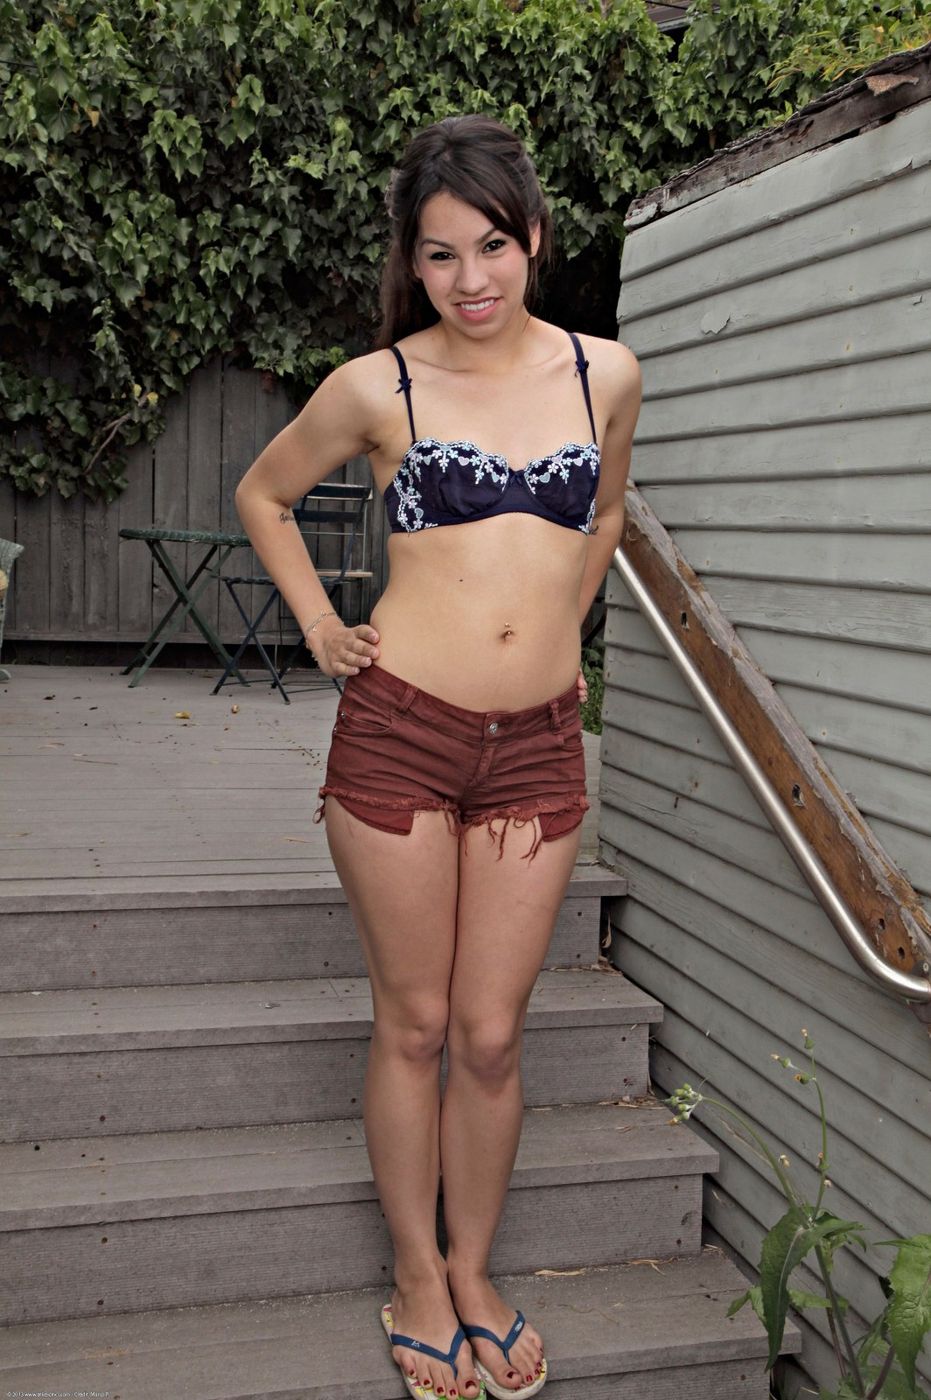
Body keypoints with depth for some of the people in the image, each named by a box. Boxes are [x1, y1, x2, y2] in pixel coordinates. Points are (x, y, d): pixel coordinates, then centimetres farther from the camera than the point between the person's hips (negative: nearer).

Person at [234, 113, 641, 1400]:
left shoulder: (606, 373, 5)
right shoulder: (377, 387, -2)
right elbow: (263, 495, 14)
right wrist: (321, 627, 6)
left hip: (539, 748, 2)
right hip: (399, 732, -2)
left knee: (492, 1037, 9)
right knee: (413, 1025, 9)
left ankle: (473, 1271, 31)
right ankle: (418, 1279, 29)